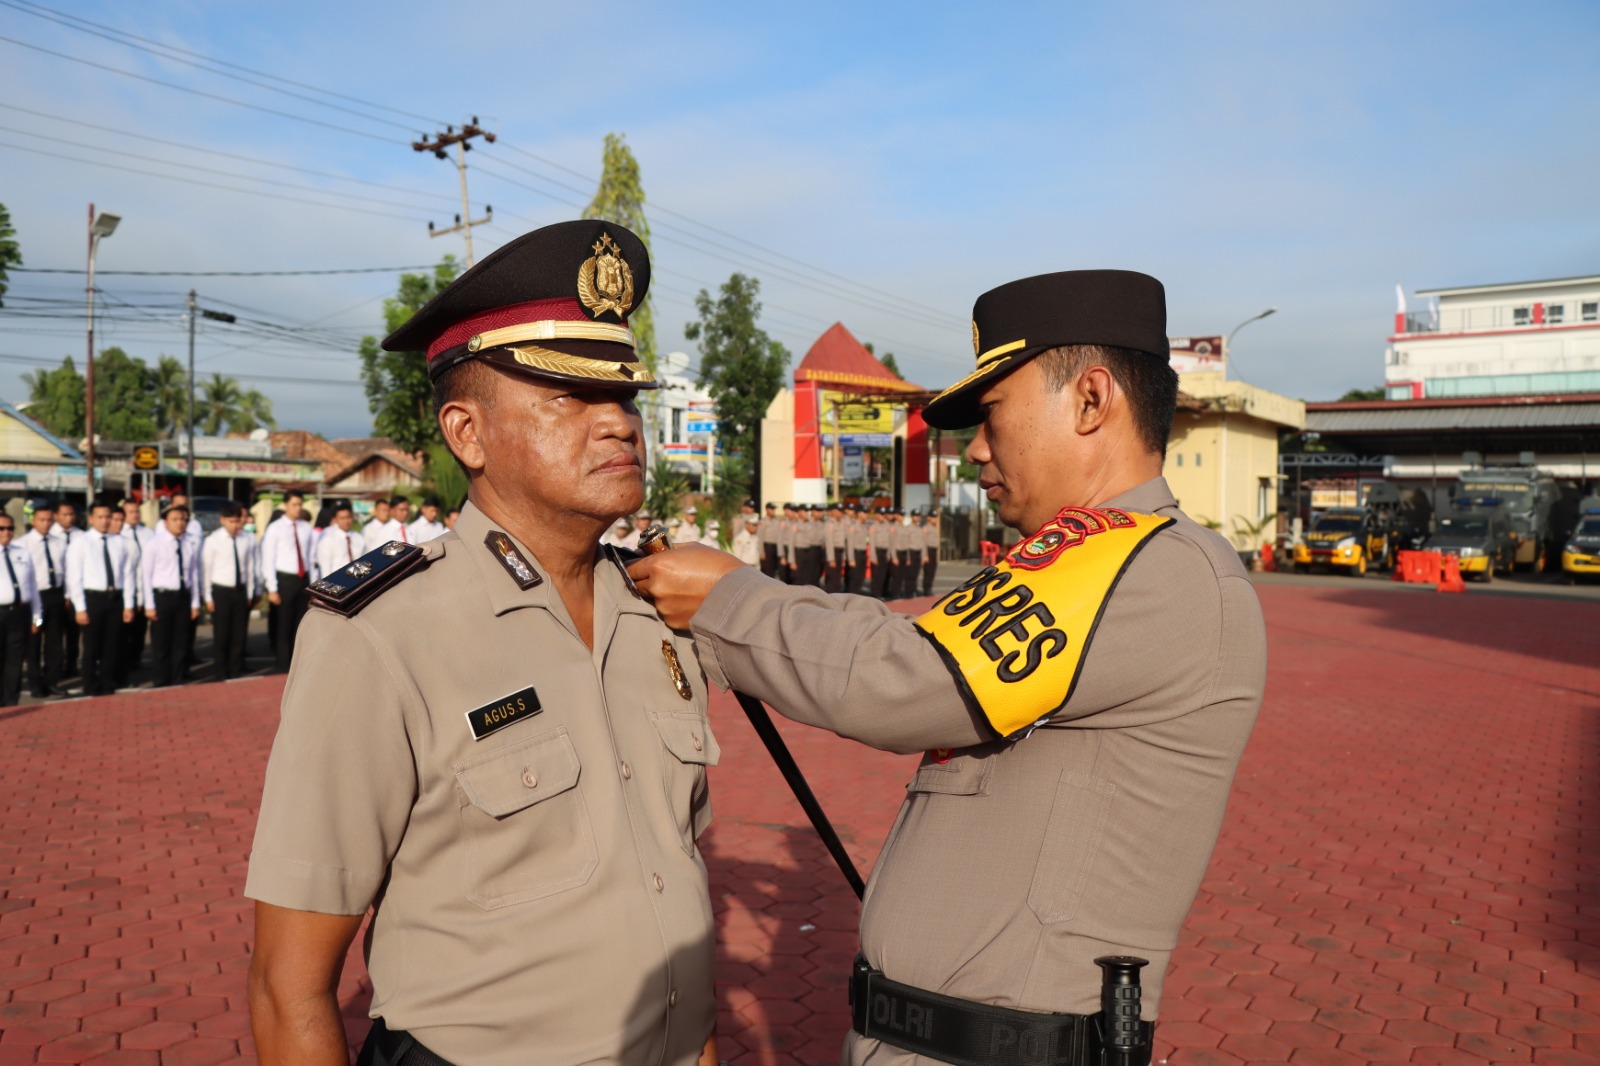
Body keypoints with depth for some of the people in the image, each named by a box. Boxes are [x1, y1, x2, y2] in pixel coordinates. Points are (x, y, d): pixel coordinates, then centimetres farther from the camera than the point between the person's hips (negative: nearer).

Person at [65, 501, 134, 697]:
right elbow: (74, 577, -6)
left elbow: (127, 574, 7)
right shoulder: (80, 542, -2)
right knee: (92, 648, 4)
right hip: (92, 598, -3)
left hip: (115, 598, 3)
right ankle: (91, 691, 14)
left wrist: (128, 604, 2)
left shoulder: (119, 543, 8)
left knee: (112, 647, 9)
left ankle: (108, 690, 20)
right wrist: (80, 608, -11)